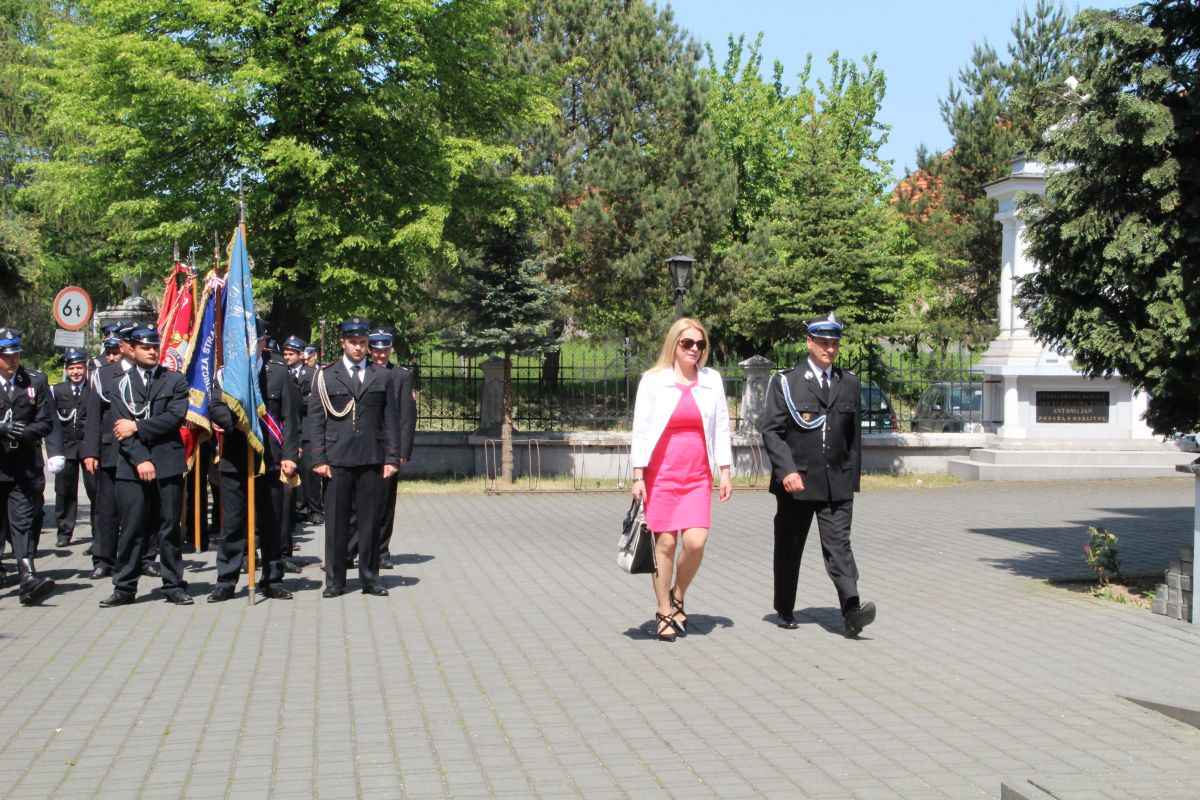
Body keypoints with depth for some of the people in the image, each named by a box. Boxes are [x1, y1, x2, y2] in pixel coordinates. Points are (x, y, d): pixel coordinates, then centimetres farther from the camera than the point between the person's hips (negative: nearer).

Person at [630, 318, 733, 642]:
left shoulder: (712, 380, 8)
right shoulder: (653, 381, 1)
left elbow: (721, 428, 10)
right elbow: (641, 430, 1)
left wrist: (725, 473, 5)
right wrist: (638, 476, -4)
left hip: (697, 476, 2)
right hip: (661, 474, -2)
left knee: (696, 541, -11)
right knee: (665, 542, -1)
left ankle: (678, 597, 14)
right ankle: (664, 612, 12)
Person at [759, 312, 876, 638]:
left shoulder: (849, 383, 12)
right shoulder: (785, 381, 1)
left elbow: (855, 436, 16)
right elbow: (771, 430, -6)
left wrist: (852, 477, 13)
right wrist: (786, 470, -18)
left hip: (837, 484, 2)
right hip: (795, 482, -1)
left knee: (838, 544, -10)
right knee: (789, 549, 9)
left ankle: (851, 611, -21)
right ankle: (785, 611, 23)